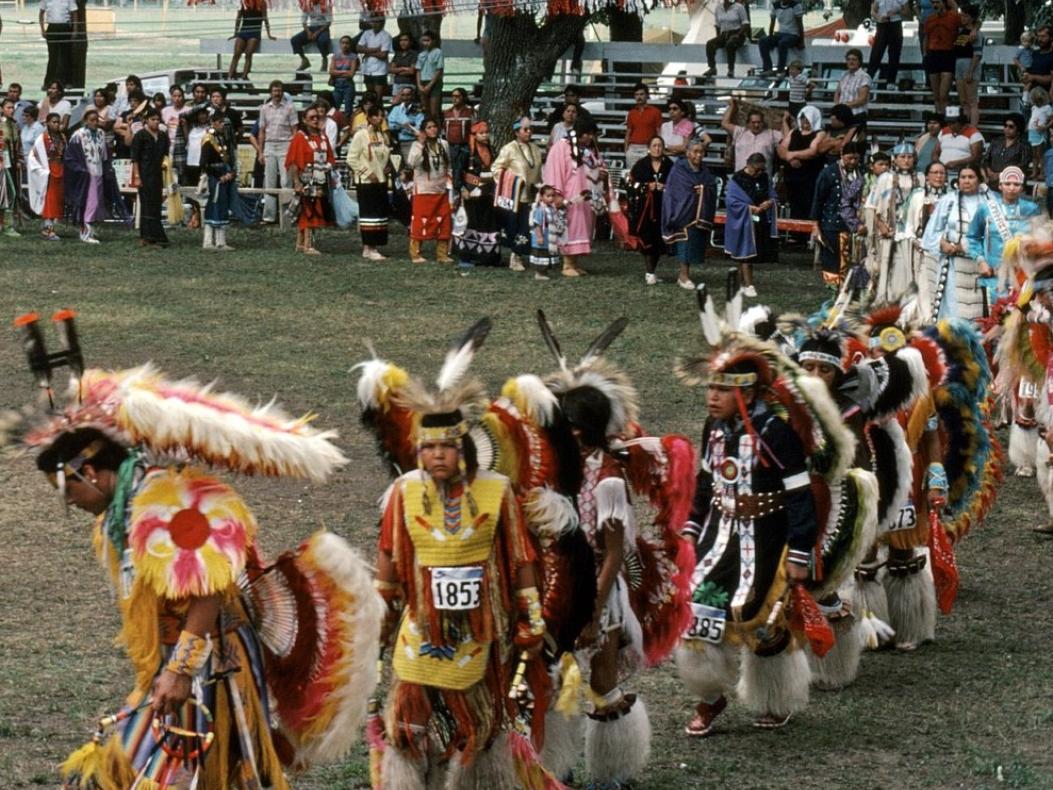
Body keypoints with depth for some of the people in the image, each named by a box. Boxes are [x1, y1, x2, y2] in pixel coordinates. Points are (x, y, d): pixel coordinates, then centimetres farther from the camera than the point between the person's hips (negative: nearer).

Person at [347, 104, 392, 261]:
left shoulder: (383, 136, 11)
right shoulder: (361, 135, -9)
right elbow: (352, 159, -11)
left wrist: (388, 168, 5)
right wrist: (367, 172, -14)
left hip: (381, 181, 7)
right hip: (365, 182, -7)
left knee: (381, 213, 7)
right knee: (369, 213, -7)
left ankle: (373, 247, 14)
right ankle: (368, 248, -5)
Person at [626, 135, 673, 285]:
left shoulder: (669, 166, 5)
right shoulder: (641, 165, 1)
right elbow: (630, 183, 1)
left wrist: (665, 187, -9)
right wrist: (646, 187, -10)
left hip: (663, 208, 2)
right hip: (644, 207, -2)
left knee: (658, 240, 4)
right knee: (647, 239, -10)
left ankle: (652, 271, 18)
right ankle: (649, 272, -7)